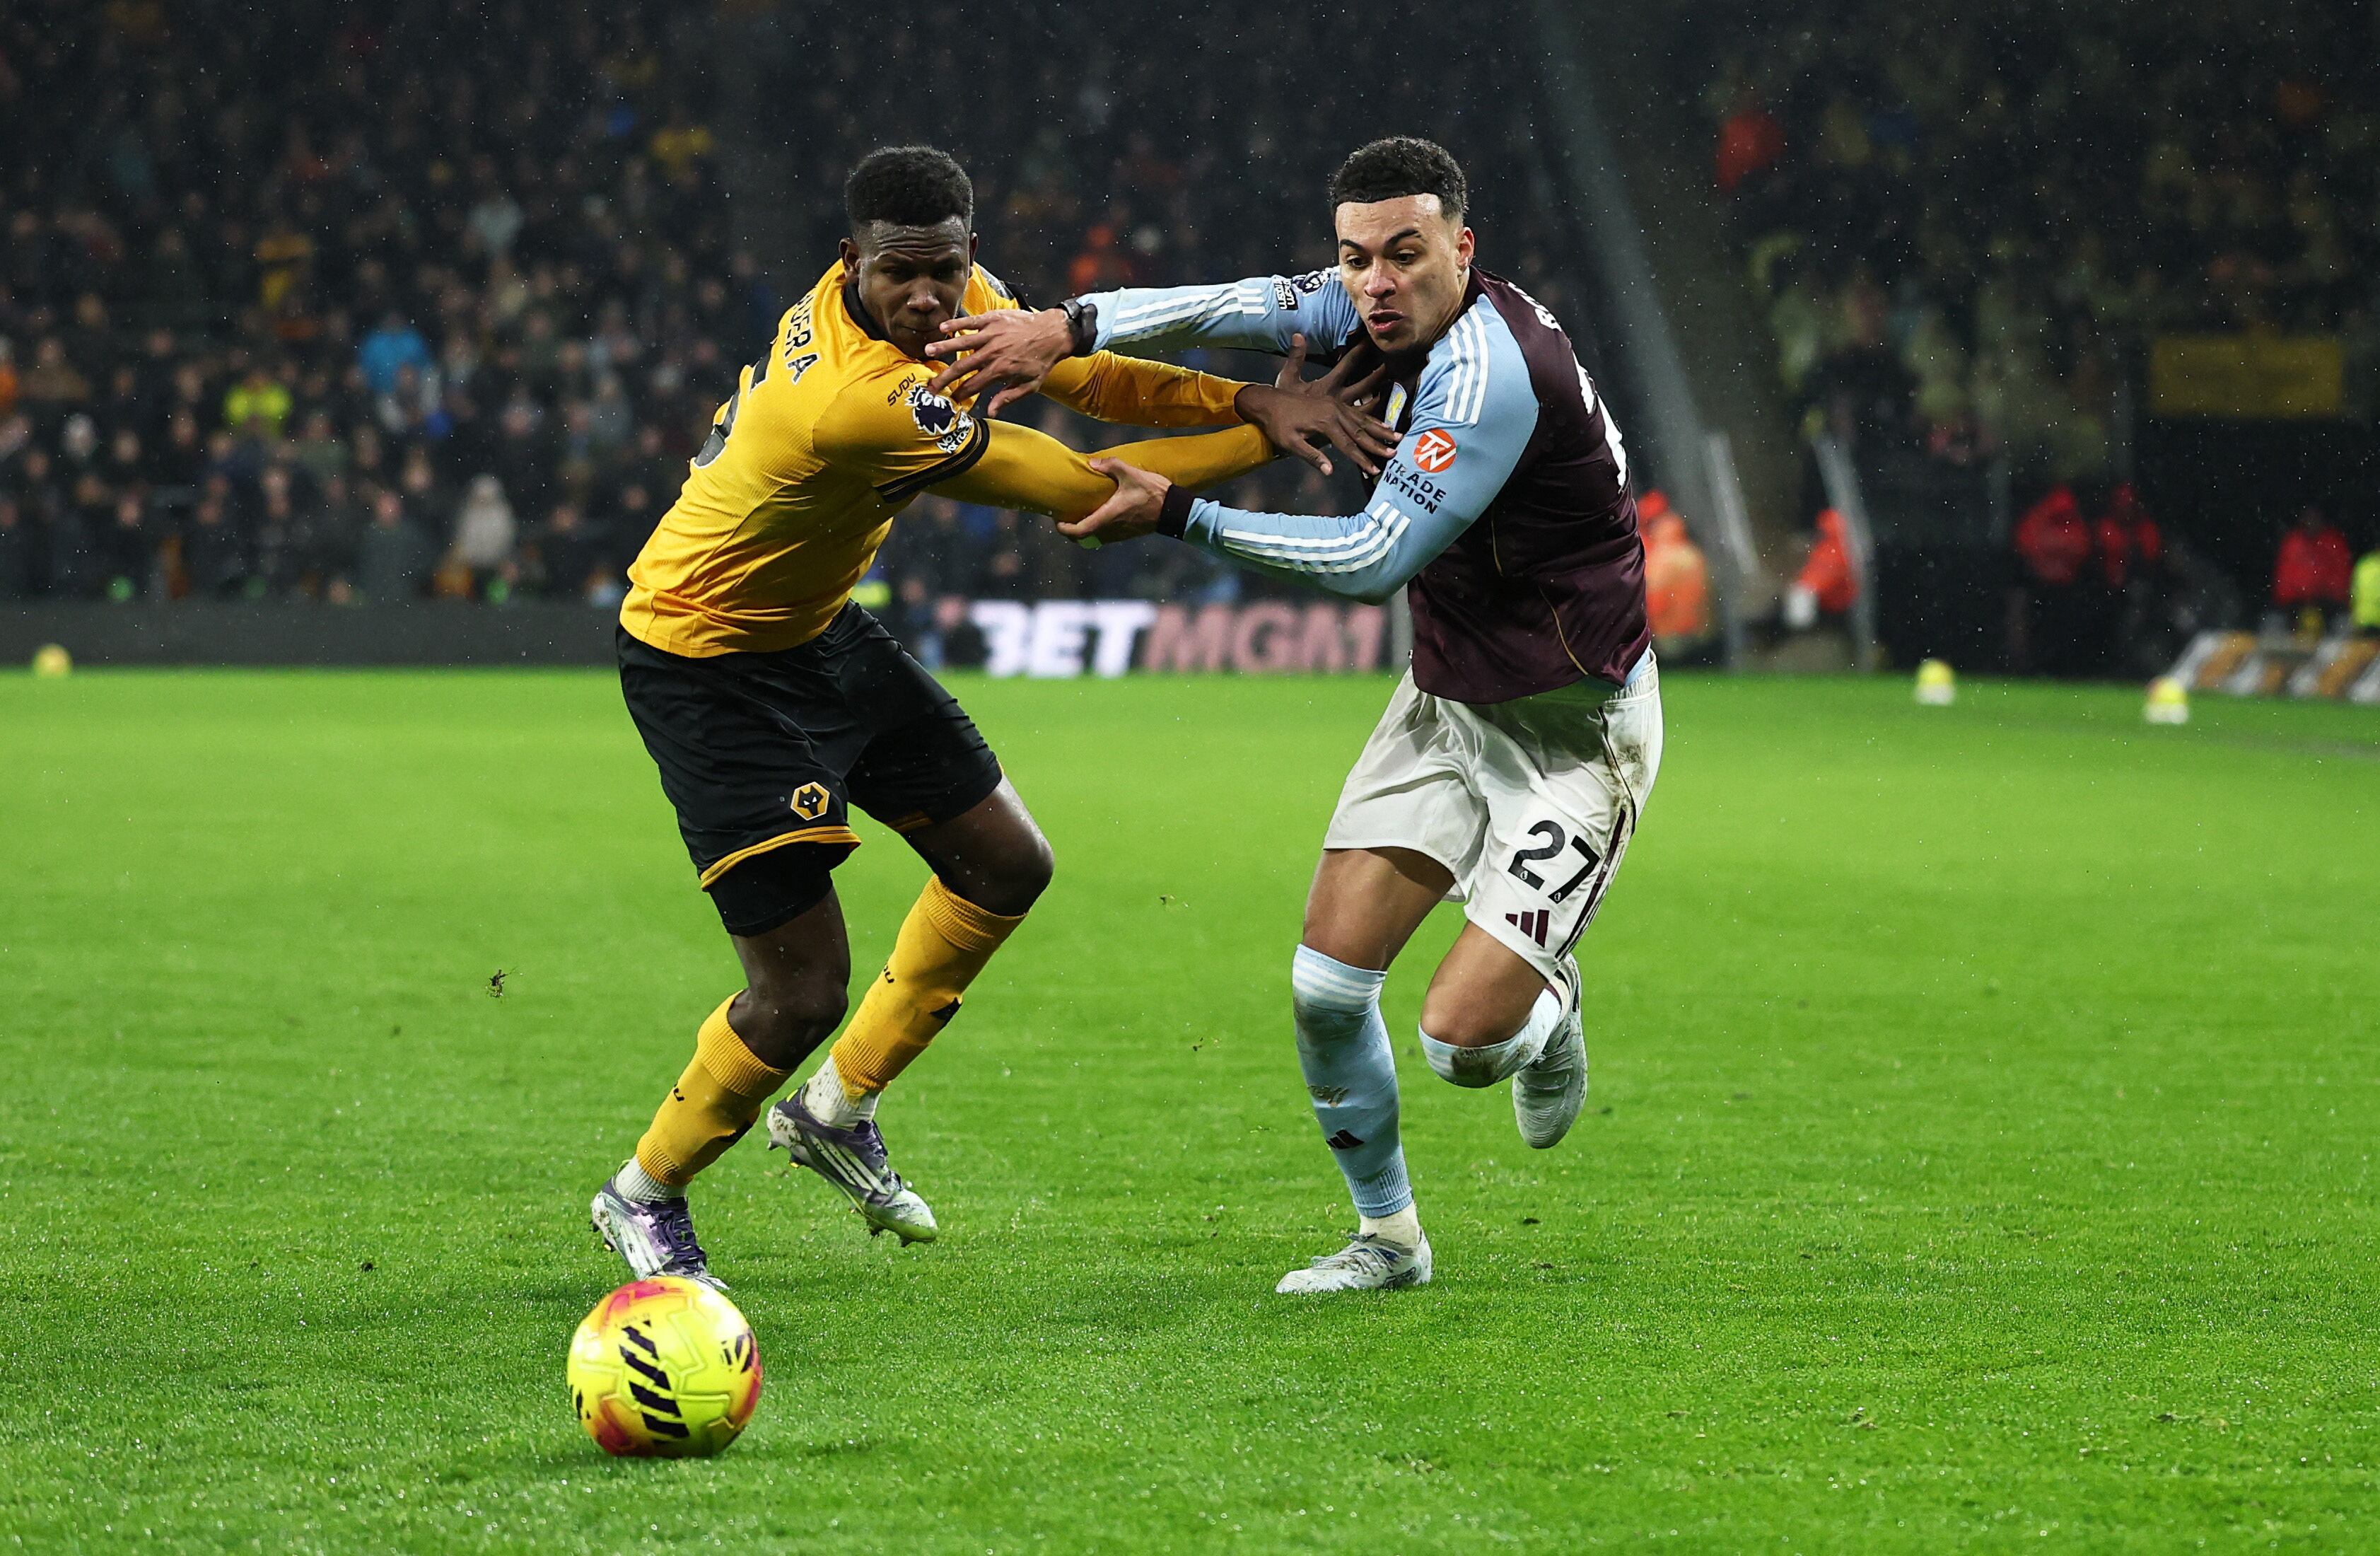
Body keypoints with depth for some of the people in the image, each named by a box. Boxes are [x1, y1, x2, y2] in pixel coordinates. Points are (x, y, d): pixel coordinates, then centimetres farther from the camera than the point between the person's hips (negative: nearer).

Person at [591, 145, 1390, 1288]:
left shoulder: (956, 295, -10)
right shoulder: (858, 399, -36)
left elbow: (1080, 373, -3)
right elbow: (1084, 492, -28)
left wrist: (1247, 398, -21)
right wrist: (1270, 436, -21)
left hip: (815, 628, 10)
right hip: (705, 667, -10)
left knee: (1007, 865, 13)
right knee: (802, 989, -9)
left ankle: (835, 1109, 31)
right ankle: (643, 1196, 17)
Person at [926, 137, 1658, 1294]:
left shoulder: (1489, 373, -28)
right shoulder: (1392, 309, -4)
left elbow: (1374, 558, -27)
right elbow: (1253, 308, 0)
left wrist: (1180, 516, -23)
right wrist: (1067, 329, -15)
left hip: (1574, 731, -8)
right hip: (1449, 702, 8)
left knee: (1461, 1041, -15)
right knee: (1327, 983, -2)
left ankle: (1547, 1007, 22)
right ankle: (1387, 1237, 19)